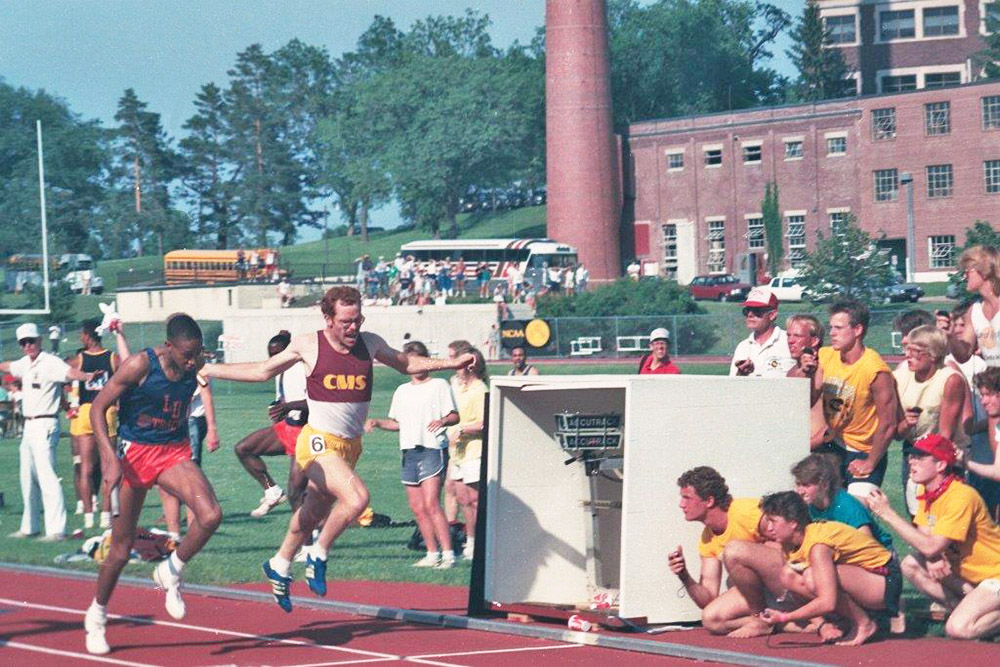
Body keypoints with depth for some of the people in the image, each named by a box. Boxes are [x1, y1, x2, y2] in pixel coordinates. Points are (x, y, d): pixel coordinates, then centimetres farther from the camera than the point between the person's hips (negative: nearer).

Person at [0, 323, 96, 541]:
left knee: (47, 476, -15)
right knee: (28, 478, 16)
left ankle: (56, 529, -19)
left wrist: (86, 376, -53)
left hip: (44, 425, -9)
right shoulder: (25, 363, 13)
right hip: (29, 426, 9)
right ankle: (29, 526, 27)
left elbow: (69, 372, -33)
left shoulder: (50, 362, -13)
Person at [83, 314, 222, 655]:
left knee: (210, 515, -22)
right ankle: (96, 616, 26)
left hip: (175, 453, 4)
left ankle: (171, 573, 4)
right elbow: (98, 408, -14)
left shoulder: (195, 364, -5)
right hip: (135, 453, -4)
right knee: (123, 544, 5)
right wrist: (110, 458, -22)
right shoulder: (140, 365, -20)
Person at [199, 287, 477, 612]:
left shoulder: (369, 344, 3)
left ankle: (279, 566, 40)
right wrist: (208, 370, 6)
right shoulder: (308, 346, -7)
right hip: (319, 443, -5)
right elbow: (261, 371, 7)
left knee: (314, 512, 18)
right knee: (357, 498, -26)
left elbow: (406, 363, 23)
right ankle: (318, 555, -4)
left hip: (351, 446, 5)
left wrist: (450, 363, 15)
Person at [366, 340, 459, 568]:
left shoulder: (439, 385, 2)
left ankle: (448, 554, -16)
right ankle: (433, 554, 11)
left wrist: (442, 421, -24)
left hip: (432, 449, -6)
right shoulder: (402, 391, 19)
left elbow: (454, 416, -3)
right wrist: (377, 423, 8)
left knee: (431, 505, -17)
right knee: (418, 509, 4)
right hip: (409, 453, 6)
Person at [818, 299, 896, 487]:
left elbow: (887, 425, -17)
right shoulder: (825, 357, -3)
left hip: (862, 453, -5)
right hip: (831, 446, 5)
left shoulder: (875, 370, -21)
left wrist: (870, 464, -11)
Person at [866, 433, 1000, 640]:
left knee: (958, 629, -25)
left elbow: (930, 546, -28)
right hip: (967, 572, 9)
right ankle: (966, 609, 1)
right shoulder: (927, 491, 2)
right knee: (910, 565, -7)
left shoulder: (961, 497, -25)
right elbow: (923, 536, 2)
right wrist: (933, 559, -22)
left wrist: (887, 513, -27)